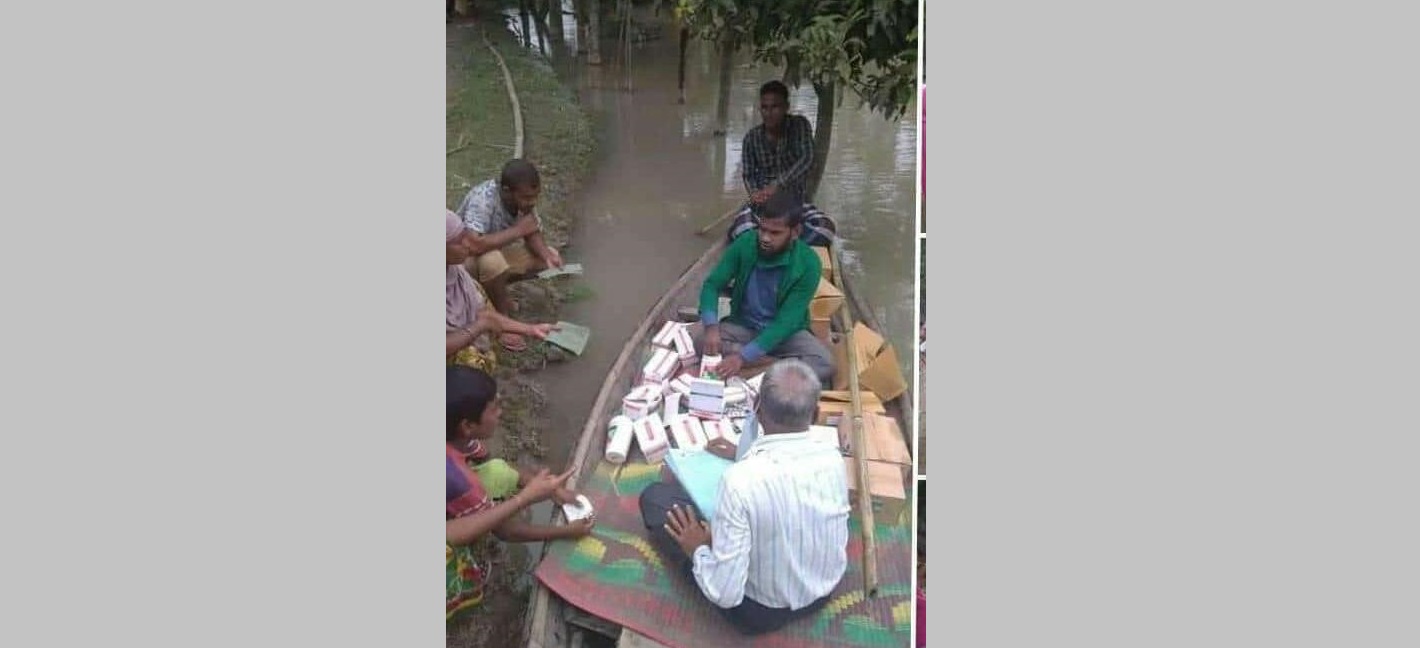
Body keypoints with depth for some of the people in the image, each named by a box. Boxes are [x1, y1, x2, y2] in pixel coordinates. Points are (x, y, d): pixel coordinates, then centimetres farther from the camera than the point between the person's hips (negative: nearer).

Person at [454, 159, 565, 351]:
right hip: (464, 256, -7)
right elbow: (474, 244, -46)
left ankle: (493, 289, 9)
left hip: (499, 251, 7)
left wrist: (547, 255, -24)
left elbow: (533, 233, -3)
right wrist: (517, 230, -37)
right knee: (493, 261, -38)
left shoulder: (524, 199, -15)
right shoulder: (483, 199, -35)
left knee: (550, 256, -3)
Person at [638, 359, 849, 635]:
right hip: (825, 590, 5)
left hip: (761, 612, -5)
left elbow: (725, 595, -30)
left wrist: (698, 550, -11)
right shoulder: (833, 457, -16)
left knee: (655, 496, 4)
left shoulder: (741, 480, -34)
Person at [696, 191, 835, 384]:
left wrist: (743, 356, -35)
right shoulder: (745, 244, -15)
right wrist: (711, 326, -31)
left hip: (786, 332, -2)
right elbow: (712, 285, -10)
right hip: (743, 325, 2)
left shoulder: (808, 264, -22)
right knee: (702, 342, -28)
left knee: (824, 364, -30)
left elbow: (786, 321, -25)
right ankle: (778, 364, -23)